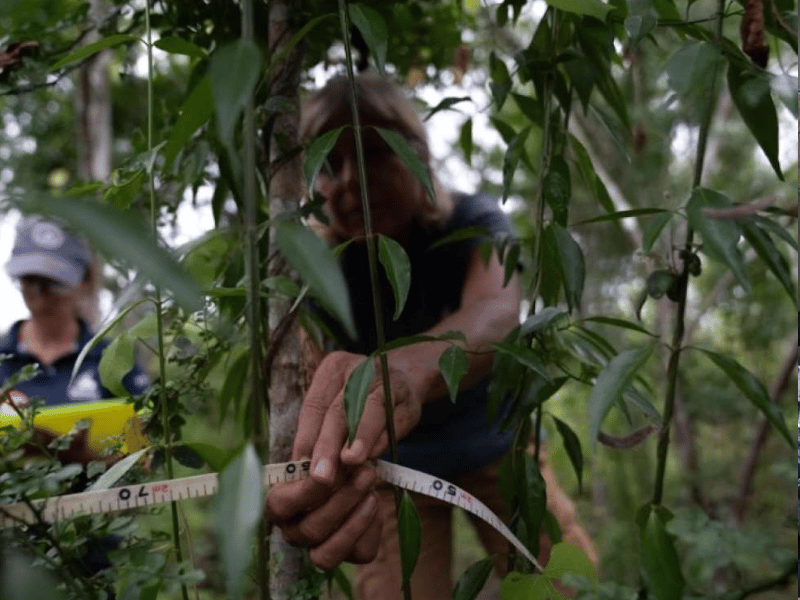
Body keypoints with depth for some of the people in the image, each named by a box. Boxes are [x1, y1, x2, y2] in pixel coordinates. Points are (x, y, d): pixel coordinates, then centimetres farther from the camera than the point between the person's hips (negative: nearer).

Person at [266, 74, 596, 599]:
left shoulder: (473, 222, -24)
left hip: (495, 444, 0)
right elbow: (317, 380, -40)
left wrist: (407, 368, -72)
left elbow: (496, 312, -47)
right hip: (391, 465, 0)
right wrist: (315, 483, -65)